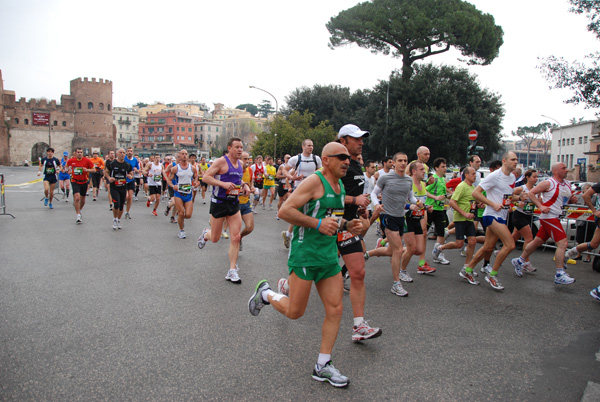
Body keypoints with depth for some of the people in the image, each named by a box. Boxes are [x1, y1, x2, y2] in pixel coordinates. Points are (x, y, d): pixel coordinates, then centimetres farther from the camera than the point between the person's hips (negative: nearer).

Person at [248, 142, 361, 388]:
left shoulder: (339, 185, 13)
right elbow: (285, 211, -20)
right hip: (304, 254, -8)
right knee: (295, 312, 1)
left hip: (329, 255, 8)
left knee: (335, 310, 4)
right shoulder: (314, 182, -14)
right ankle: (265, 293, 31)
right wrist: (317, 223, -23)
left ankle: (322, 366, 17)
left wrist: (346, 225, 8)